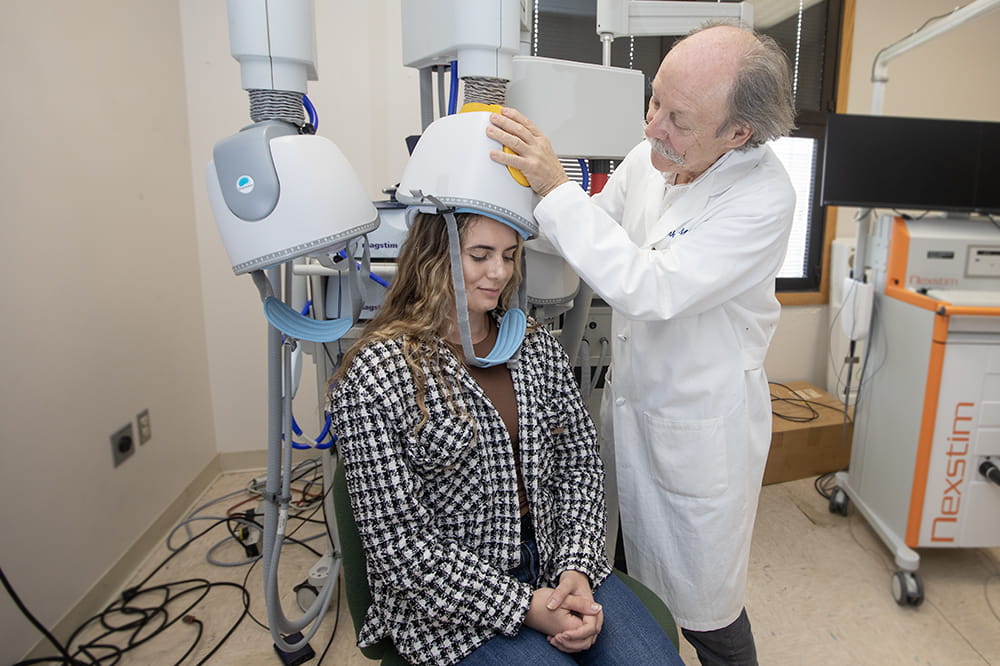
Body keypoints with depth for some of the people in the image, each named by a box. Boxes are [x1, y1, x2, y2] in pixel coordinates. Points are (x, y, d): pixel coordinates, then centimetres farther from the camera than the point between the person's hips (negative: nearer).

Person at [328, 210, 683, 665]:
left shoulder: (535, 345, 3)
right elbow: (397, 541, -15)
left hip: (558, 565, 5)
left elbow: (580, 460, 6)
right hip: (451, 605, -4)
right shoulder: (375, 376, -15)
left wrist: (577, 565, -8)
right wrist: (524, 606, -16)